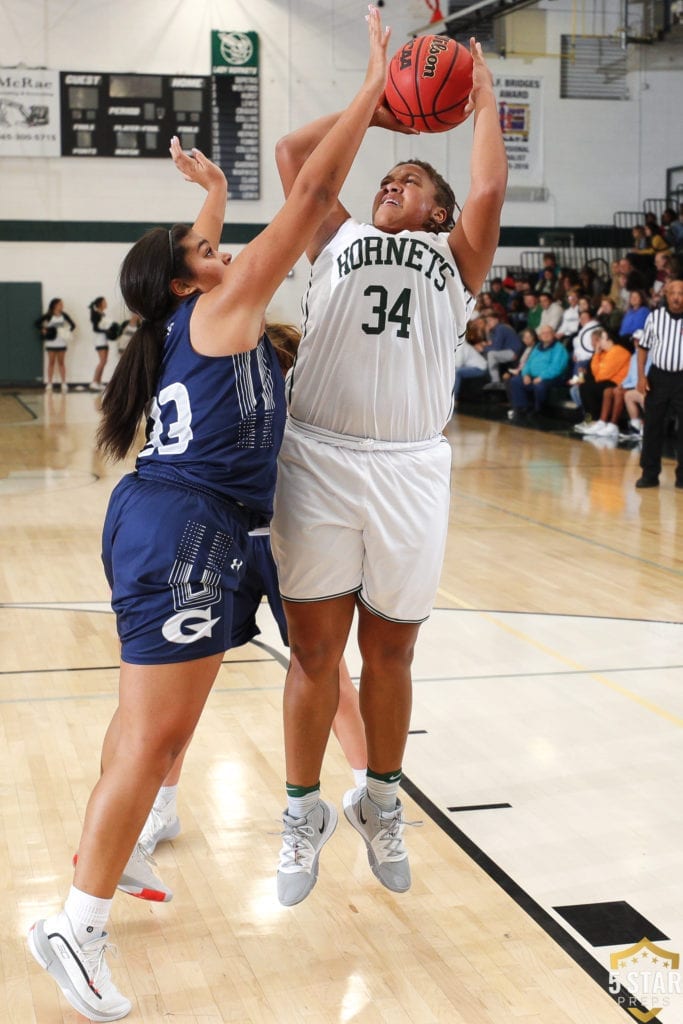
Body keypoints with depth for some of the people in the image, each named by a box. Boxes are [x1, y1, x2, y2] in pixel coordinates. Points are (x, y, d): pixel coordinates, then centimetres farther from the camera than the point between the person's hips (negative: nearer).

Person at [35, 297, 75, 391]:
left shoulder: (64, 315, 2)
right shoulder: (48, 316, -6)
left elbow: (73, 325, 9)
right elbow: (37, 323, -3)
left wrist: (69, 331, -6)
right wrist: (43, 330, -13)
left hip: (62, 342, 2)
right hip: (51, 342, -2)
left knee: (61, 362, 6)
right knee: (51, 362, 4)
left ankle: (64, 383, 7)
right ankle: (49, 383, 7)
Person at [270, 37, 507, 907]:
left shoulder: (454, 258, 15)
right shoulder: (338, 240, 18)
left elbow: (488, 191, -2)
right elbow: (292, 152, 15)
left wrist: (482, 100, 10)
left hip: (410, 468, 0)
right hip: (318, 461, 1)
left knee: (389, 652, 11)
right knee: (314, 650, 6)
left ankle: (380, 804, 30)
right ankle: (305, 813, 22)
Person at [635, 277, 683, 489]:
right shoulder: (655, 316, 3)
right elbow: (643, 347, 9)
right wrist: (641, 376, 1)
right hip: (658, 377, 1)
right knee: (652, 426, 5)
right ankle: (649, 474, 14)